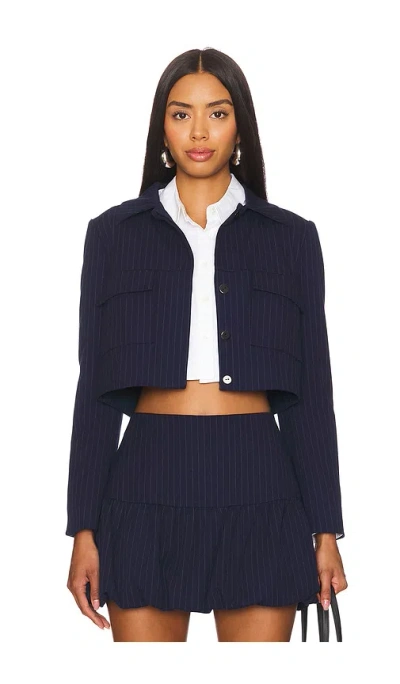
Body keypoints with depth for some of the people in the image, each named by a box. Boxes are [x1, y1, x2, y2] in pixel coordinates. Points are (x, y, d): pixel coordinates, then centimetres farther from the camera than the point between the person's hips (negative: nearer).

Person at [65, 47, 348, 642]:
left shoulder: (291, 237, 7)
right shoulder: (115, 233, 6)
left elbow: (311, 394, 6)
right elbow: (97, 391, 5)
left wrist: (326, 530, 3)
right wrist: (84, 529, 1)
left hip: (258, 486, 0)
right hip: (148, 482, 0)